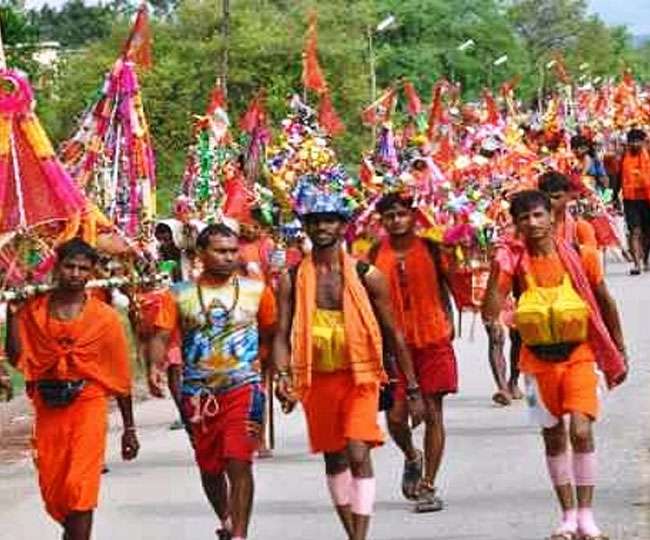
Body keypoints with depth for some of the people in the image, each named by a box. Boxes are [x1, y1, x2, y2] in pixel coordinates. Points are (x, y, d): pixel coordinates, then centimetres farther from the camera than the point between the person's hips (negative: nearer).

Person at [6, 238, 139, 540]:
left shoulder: (104, 317, 0)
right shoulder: (33, 310, 4)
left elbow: (120, 374, 3)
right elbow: (17, 358, -6)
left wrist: (129, 428, 4)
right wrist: (12, 310, -9)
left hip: (88, 404, -3)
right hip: (47, 406, 3)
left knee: (79, 488, -12)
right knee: (51, 489, 10)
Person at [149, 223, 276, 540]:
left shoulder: (256, 291, 3)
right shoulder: (179, 295, 2)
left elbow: (271, 336, 12)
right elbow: (161, 337, -3)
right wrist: (156, 366, -21)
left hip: (243, 388, -2)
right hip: (198, 393, 2)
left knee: (239, 463, -15)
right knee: (209, 467, 14)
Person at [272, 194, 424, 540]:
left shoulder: (366, 275, -3)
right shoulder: (292, 280, 1)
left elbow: (392, 334, 3)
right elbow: (282, 334, -1)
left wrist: (413, 390, 5)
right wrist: (283, 375, -21)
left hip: (360, 376, -3)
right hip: (316, 380, 3)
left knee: (358, 456, -17)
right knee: (334, 459, 13)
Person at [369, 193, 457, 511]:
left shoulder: (430, 249, 1)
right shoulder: (376, 254, 1)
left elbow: (443, 287, 12)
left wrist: (448, 321, 5)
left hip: (432, 339, 0)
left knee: (432, 413, 0)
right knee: (395, 415, -3)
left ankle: (428, 486, 8)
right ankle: (411, 457, 30)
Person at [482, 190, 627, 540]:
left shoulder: (580, 257, -8)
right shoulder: (513, 262, -8)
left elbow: (605, 303, 5)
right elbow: (490, 314, -15)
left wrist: (618, 353, 10)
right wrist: (499, 269, -26)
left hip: (579, 356, -2)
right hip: (538, 361, 2)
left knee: (580, 431, -16)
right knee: (554, 438, 11)